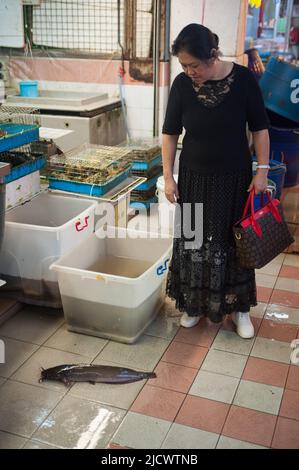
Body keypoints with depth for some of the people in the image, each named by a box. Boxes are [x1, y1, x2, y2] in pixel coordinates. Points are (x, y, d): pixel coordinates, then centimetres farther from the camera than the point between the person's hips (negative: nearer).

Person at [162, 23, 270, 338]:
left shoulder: (243, 79, -13)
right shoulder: (182, 84, -9)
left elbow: (259, 128, -4)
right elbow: (170, 133, 0)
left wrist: (262, 170, -8)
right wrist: (168, 176, -3)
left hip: (235, 177, -1)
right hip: (194, 177, 1)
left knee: (234, 242, 8)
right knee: (193, 241, 9)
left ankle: (239, 307, 26)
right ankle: (194, 304, 29)